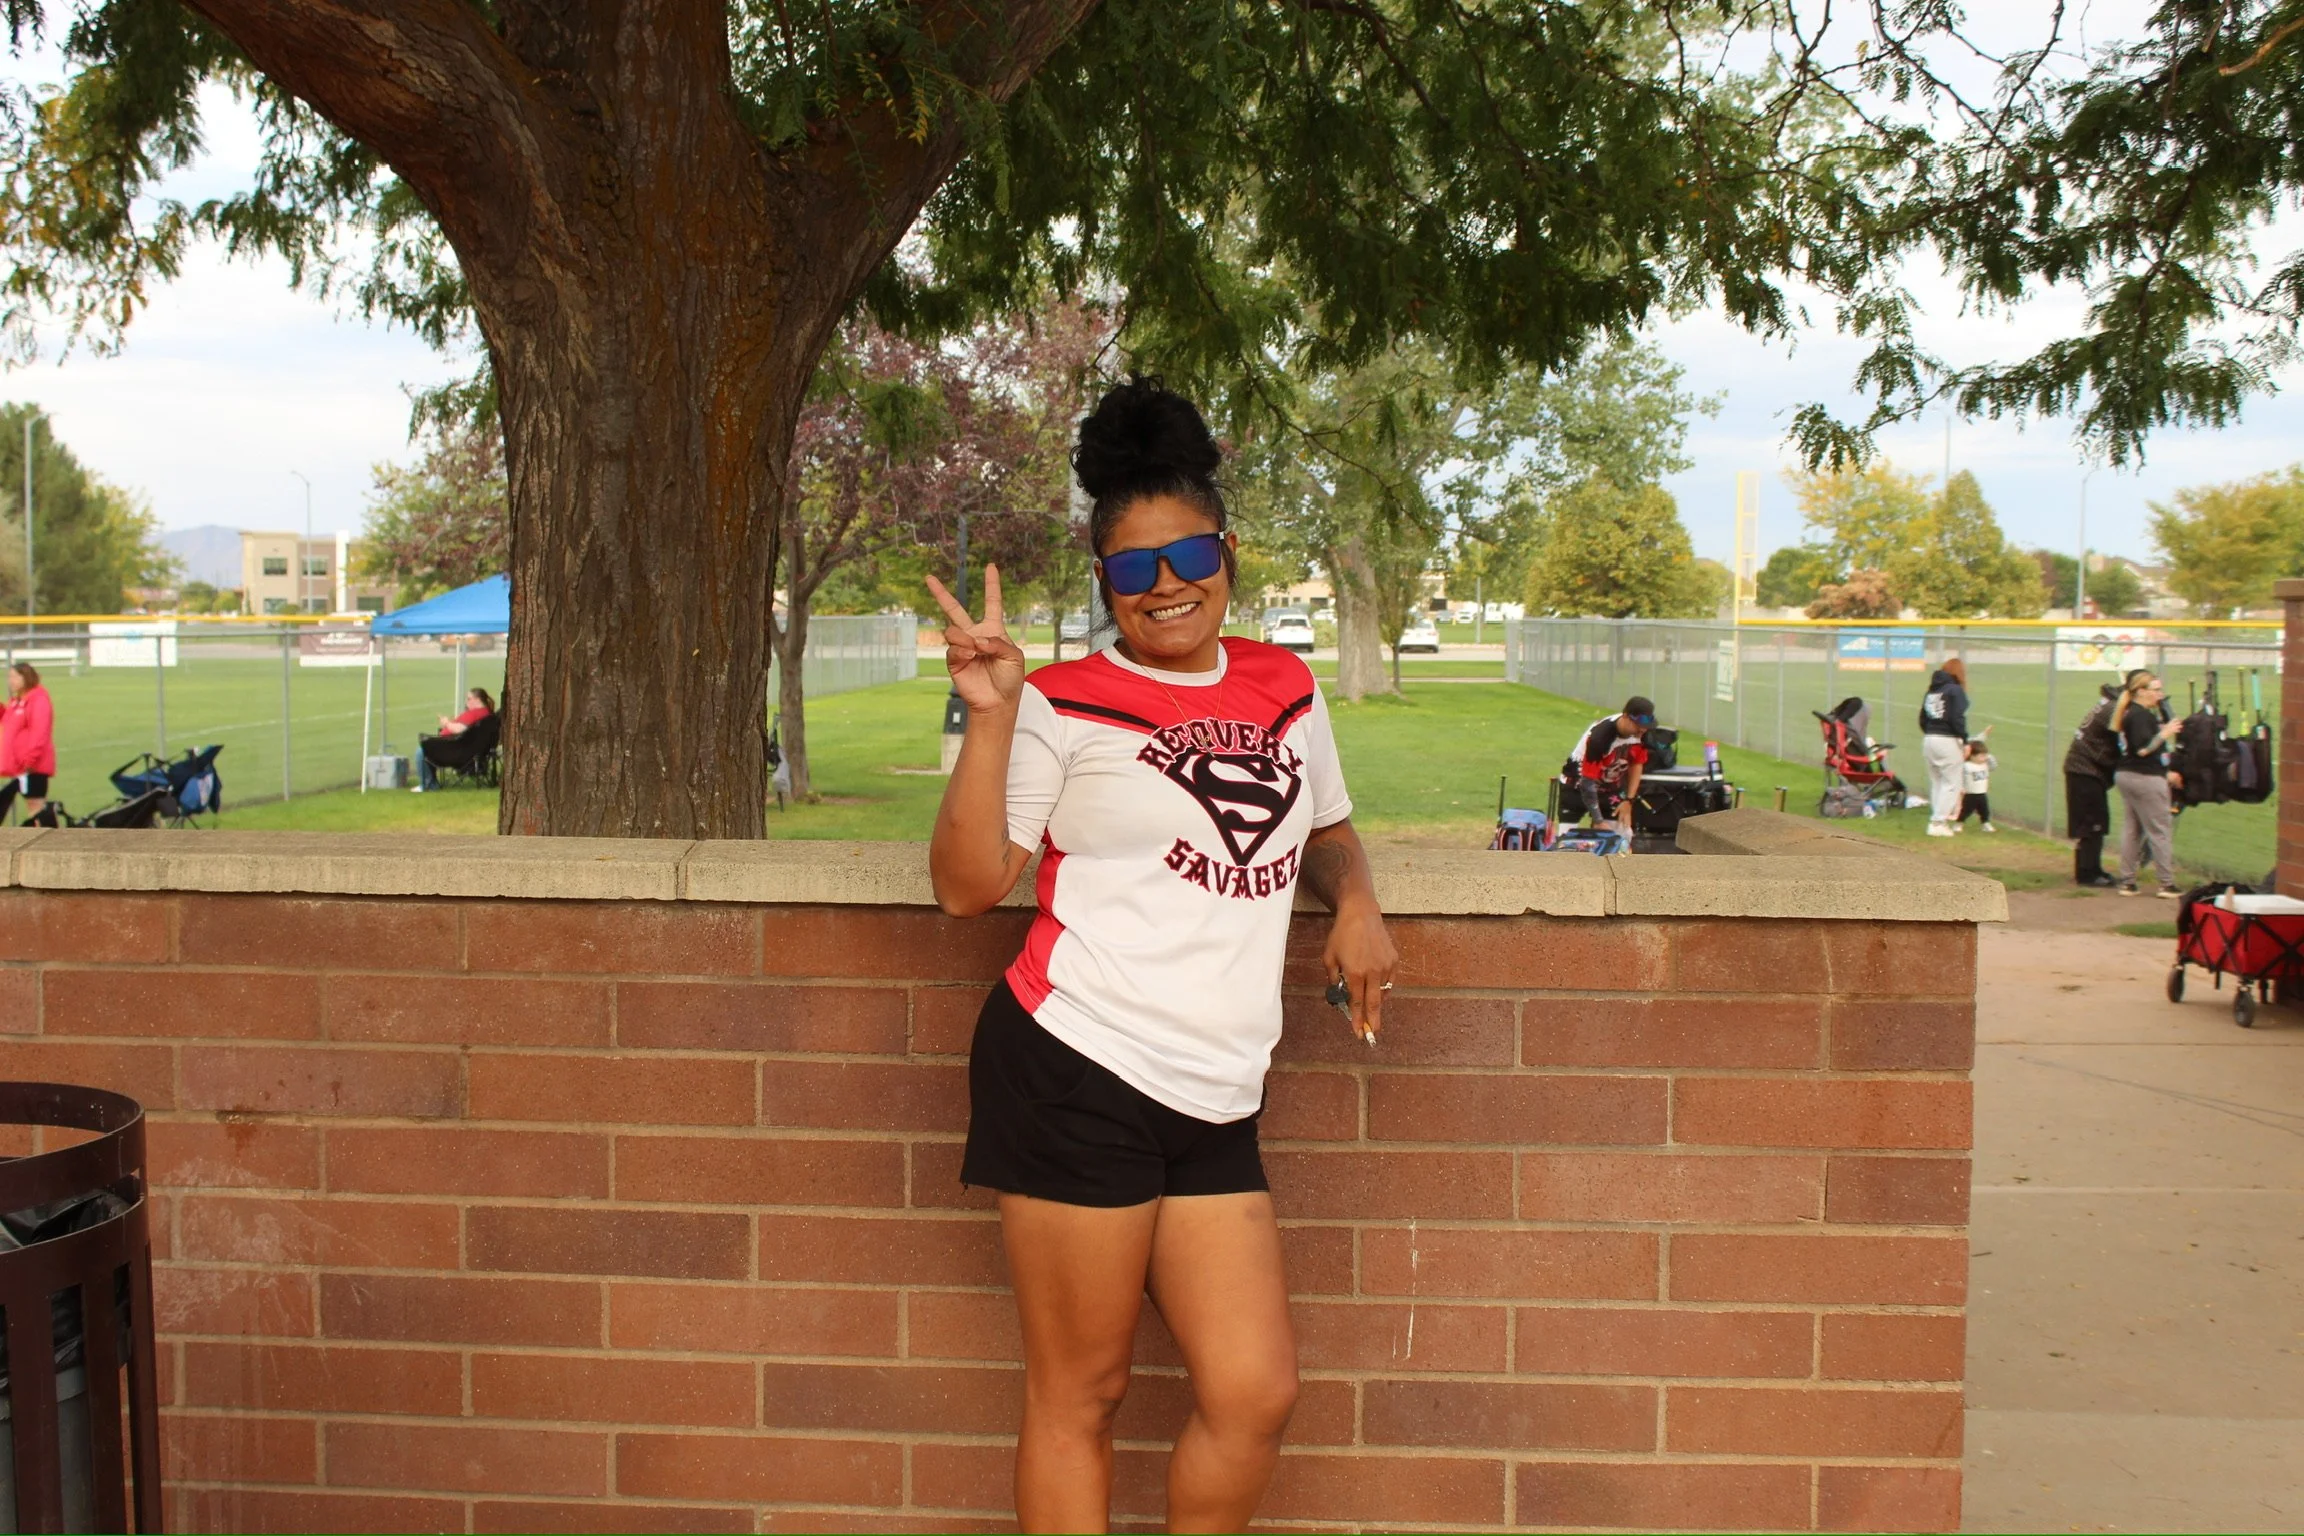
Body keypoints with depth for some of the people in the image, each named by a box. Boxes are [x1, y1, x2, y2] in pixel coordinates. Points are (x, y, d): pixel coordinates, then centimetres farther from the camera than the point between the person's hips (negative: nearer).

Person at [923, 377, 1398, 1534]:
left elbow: (1327, 828, 29)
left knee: (1255, 1393, 3)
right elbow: (968, 884, -5)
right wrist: (991, 715, -13)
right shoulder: (1066, 705, 0)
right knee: (1079, 1393, 3)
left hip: (1213, 1106, 5)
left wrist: (1355, 902, 8)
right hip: (1077, 1076, -5)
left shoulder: (1285, 689, 14)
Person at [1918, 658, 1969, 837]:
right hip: (1948, 741, -7)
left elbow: (1922, 717, 12)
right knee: (1951, 783, 0)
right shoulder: (1955, 690, -9)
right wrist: (1965, 741, -10)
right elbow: (1957, 719, -16)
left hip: (1928, 740, 7)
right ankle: (1938, 823, -4)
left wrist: (1930, 734, 15)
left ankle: (1937, 819, 18)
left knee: (1936, 782, 15)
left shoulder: (1932, 689, 13)